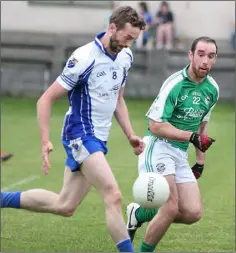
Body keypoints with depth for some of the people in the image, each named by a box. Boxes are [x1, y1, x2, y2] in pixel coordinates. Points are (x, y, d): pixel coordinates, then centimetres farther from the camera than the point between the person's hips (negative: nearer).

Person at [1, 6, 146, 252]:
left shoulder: (125, 57, 5)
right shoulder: (84, 59, -19)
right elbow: (46, 99, -15)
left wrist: (130, 135, 11)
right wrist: (45, 141, -23)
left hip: (98, 138, 8)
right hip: (81, 135, -8)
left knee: (64, 206, 13)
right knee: (113, 196, -20)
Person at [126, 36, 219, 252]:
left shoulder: (212, 89, 7)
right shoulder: (175, 84, -16)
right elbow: (155, 126, -18)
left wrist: (201, 161, 21)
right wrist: (191, 137, -24)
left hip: (181, 154, 7)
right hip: (158, 147, -7)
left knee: (194, 213, -4)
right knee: (172, 208, -18)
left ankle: (139, 213, 16)